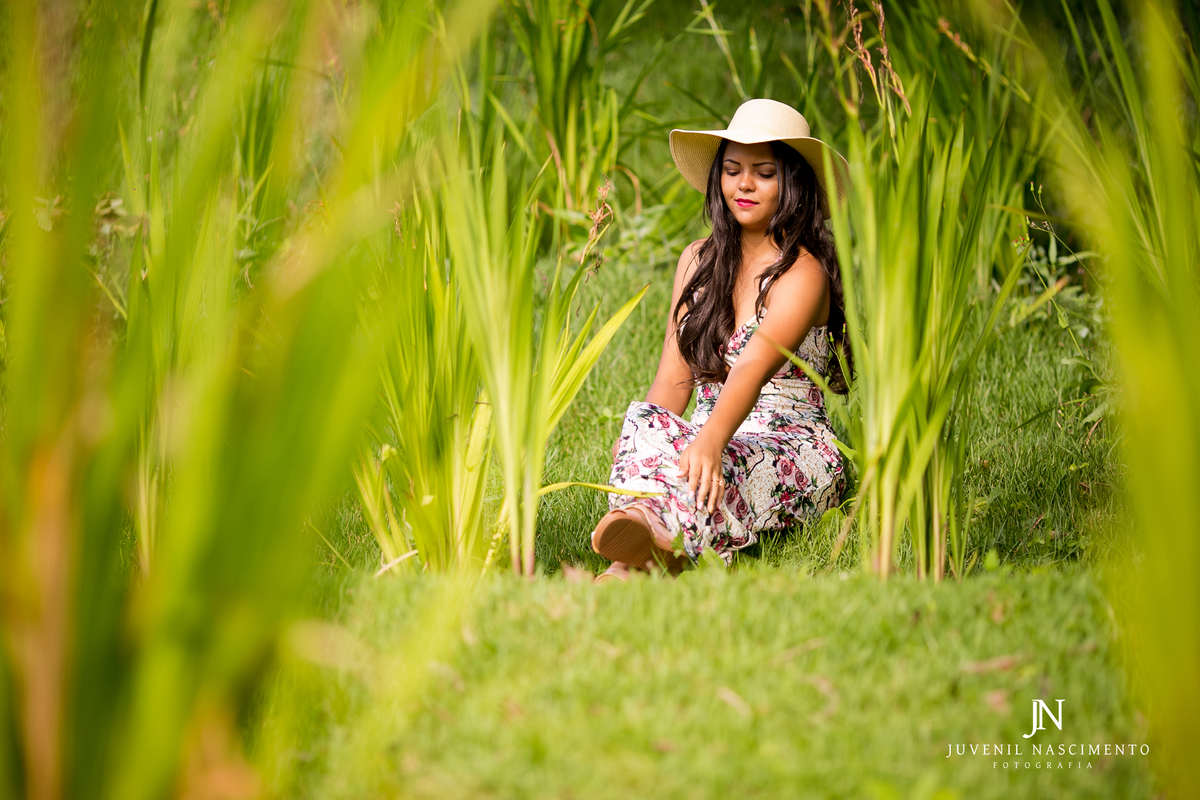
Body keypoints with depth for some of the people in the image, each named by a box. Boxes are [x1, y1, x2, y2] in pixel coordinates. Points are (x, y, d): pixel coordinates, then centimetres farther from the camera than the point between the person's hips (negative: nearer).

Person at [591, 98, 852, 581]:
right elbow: (673, 379, 9)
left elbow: (755, 365, -27)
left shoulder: (803, 273, -7)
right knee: (644, 421, -29)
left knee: (724, 465, -40)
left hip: (792, 448, -5)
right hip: (715, 440, 5)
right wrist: (634, 441, -10)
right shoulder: (699, 261, 15)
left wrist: (712, 438, -45)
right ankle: (654, 546, -61)